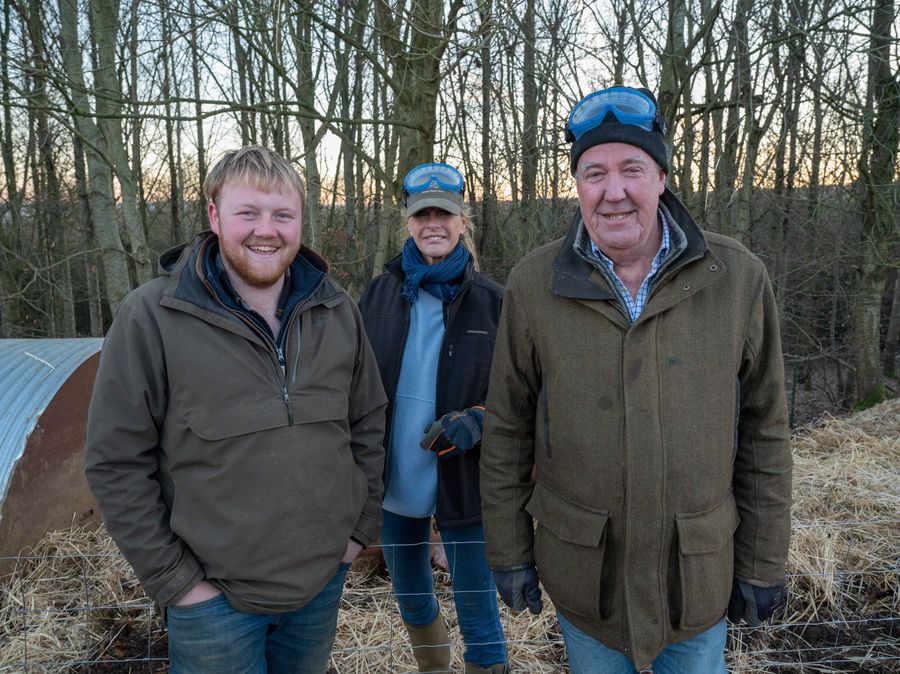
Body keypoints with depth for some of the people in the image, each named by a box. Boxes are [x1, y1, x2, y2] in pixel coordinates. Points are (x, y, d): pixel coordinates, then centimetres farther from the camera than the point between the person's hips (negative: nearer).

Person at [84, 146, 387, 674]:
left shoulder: (337, 310, -3)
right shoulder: (152, 316, -14)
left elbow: (367, 422, 7)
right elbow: (117, 461, -11)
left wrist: (362, 525, 6)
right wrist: (173, 579, -10)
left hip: (324, 579, 4)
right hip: (215, 595, -3)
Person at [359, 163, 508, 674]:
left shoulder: (492, 300, -6)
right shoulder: (380, 293, 0)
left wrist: (478, 421, -22)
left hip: (463, 482, -3)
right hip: (394, 481, 3)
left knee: (478, 609, 5)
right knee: (410, 597, 22)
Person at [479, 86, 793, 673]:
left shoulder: (738, 278, -9)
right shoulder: (533, 284, -9)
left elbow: (764, 430, -3)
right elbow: (507, 430, -3)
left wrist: (764, 563, 1)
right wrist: (509, 552, 0)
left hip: (701, 576, 0)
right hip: (581, 578, 0)